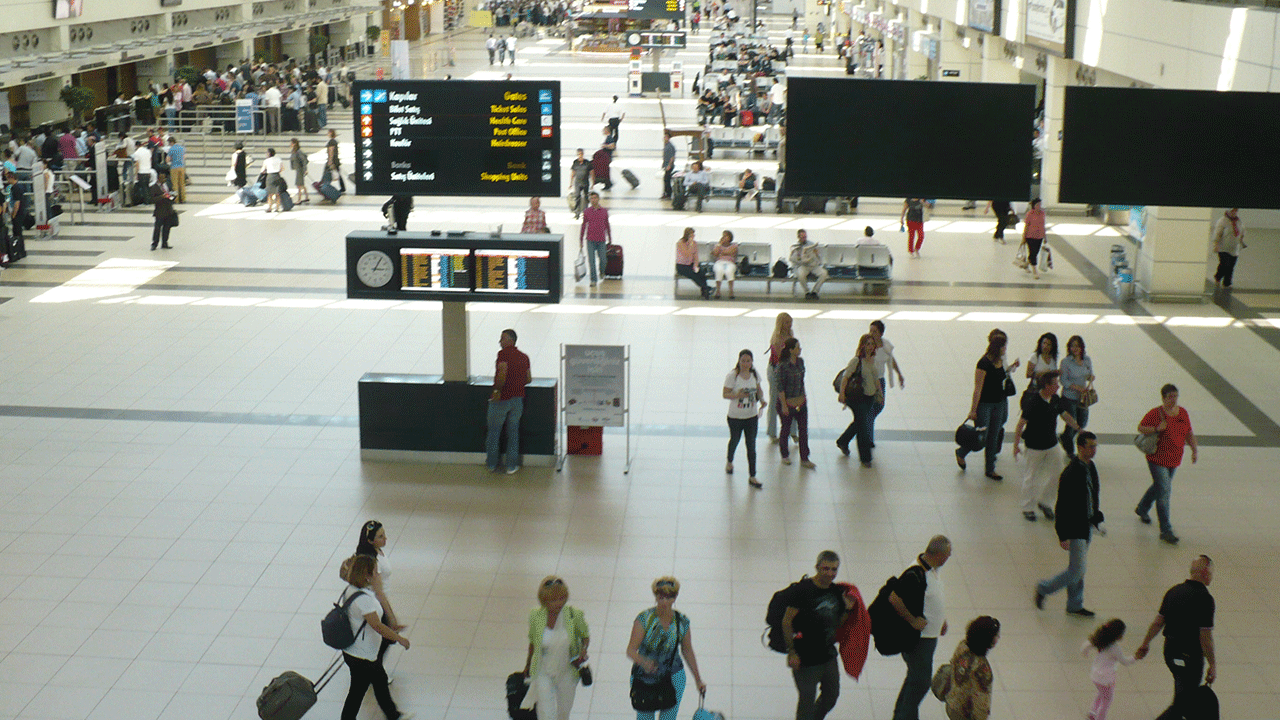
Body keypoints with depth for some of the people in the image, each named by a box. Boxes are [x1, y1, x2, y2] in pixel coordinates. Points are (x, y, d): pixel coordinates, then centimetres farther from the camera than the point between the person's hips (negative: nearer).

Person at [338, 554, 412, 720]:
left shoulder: (350, 590, -1)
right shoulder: (363, 599, -31)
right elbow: (377, 626, -31)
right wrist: (399, 638, -18)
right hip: (362, 656, -10)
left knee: (380, 680, 25)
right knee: (357, 692, 8)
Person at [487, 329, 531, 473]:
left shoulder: (503, 353, -11)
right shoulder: (524, 357, 8)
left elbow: (503, 372, -25)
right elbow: (529, 379, 10)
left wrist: (498, 390, -19)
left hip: (501, 400, -5)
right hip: (518, 400, 5)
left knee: (493, 432, 11)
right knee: (513, 433, 13)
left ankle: (492, 464, 20)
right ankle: (511, 466, 16)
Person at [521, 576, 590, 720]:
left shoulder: (575, 615, -18)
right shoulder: (535, 616, -15)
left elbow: (585, 636, 0)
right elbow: (532, 642, 3)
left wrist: (583, 650, -21)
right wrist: (528, 665, 17)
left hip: (567, 672, 1)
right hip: (543, 672, -1)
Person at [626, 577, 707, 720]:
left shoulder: (682, 622, -7)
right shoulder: (644, 619, -16)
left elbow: (687, 651, 7)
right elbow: (631, 650, -21)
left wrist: (698, 679, 13)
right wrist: (643, 662, -42)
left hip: (673, 678, 1)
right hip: (643, 679, -1)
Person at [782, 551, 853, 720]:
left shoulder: (837, 592, 5)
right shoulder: (803, 589, -16)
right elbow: (787, 621, -15)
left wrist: (847, 609, -5)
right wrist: (791, 652, -17)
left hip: (829, 655, 7)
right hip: (806, 658, -7)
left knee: (831, 696, 22)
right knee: (807, 700, 2)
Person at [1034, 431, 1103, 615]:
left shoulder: (1090, 466, 3)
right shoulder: (1071, 474, -25)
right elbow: (1062, 506, -22)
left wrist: (1097, 517, 16)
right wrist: (1063, 536, -20)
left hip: (1087, 525, 9)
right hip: (1074, 529, -9)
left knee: (1078, 568, 19)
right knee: (1076, 572, -3)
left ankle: (1075, 606, 31)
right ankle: (1043, 589, 17)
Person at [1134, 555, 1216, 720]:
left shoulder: (1174, 591, 3)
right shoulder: (1204, 599, -19)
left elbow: (1158, 621, 8)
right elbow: (1205, 637, -19)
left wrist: (1145, 644, 19)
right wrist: (1213, 666, -12)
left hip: (1170, 650, 8)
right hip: (1191, 656, -8)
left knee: (1186, 696, 24)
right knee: (1182, 703, 0)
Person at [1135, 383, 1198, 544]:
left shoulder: (1183, 413, 4)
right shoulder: (1155, 413, -13)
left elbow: (1189, 434, 13)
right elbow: (1141, 428, -7)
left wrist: (1195, 450, 2)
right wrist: (1156, 429, -23)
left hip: (1174, 459, 7)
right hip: (1157, 459, -7)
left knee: (1159, 486, 23)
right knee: (1164, 492, -10)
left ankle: (1142, 509, 50)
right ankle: (1166, 530, -7)